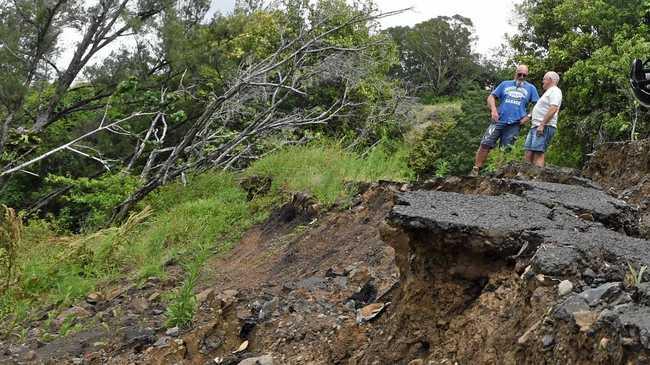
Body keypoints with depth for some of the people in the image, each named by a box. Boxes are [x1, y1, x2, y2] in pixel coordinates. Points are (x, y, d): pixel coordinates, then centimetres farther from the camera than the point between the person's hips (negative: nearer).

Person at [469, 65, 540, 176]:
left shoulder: (530, 88, 11)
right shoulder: (505, 84, 13)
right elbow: (491, 97, 11)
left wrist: (528, 117, -4)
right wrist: (493, 110, -6)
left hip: (514, 125, 0)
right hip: (498, 120, 0)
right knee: (485, 144, -10)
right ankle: (476, 169, -5)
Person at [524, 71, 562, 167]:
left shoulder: (555, 91, -5)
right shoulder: (549, 92, 29)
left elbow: (553, 109, -19)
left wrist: (542, 125, -24)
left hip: (545, 127, -10)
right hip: (535, 127, 10)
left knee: (538, 153, -18)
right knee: (529, 153, 4)